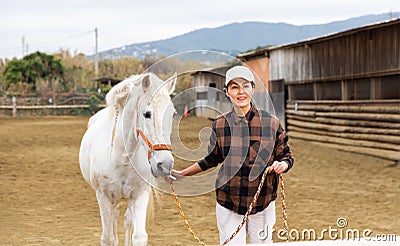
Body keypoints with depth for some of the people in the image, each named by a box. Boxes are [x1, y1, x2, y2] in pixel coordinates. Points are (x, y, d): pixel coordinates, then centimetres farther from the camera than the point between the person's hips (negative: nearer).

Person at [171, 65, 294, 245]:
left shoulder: (271, 123, -4)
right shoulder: (220, 125, 1)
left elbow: (286, 155, 4)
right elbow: (212, 159, 16)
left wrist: (282, 165, -18)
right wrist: (181, 174, 16)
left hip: (262, 203, -1)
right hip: (228, 204, 1)